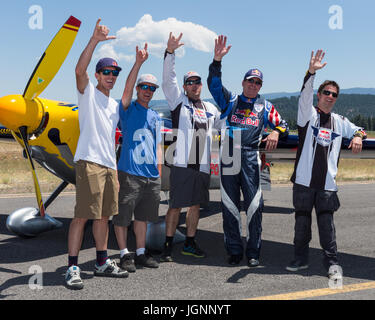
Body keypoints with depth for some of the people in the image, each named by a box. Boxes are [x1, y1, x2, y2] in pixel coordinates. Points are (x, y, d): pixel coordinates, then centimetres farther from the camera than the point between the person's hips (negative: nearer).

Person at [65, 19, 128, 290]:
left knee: (104, 216, 11)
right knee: (82, 215, -11)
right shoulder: (88, 92, 5)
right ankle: (73, 268, -7)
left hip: (110, 166, 7)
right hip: (89, 163, -7)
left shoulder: (115, 105, 24)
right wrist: (95, 40, -24)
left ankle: (102, 263, 20)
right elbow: (80, 69, -16)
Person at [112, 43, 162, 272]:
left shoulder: (155, 117, 17)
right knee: (122, 216, -1)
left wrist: (159, 173, 14)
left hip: (151, 175, 6)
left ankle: (141, 253, 22)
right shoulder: (128, 109, 2)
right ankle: (125, 255, 11)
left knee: (143, 215, 13)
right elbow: (127, 89, -18)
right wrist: (138, 63, -26)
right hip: (129, 173, -5)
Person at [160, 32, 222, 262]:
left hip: (203, 166, 5)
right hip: (182, 165, -5)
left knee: (196, 205, 11)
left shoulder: (210, 108, 20)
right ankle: (168, 246, 6)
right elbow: (169, 79, -5)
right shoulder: (178, 101, 7)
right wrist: (170, 52, -15)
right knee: (176, 206, -4)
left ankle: (190, 244, 22)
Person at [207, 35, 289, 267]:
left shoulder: (265, 106, 16)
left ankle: (254, 252, 9)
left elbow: (283, 124, 15)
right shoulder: (230, 100, 13)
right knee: (230, 206, 4)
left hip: (251, 157, 0)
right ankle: (234, 251, 15)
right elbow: (214, 84, 0)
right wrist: (217, 60, -14)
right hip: (229, 158, 0)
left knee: (254, 206, -3)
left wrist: (276, 133, -9)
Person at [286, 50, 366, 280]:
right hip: (304, 179, -2)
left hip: (327, 182, 2)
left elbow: (357, 129, 28)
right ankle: (301, 259, 20)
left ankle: (332, 262, 7)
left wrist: (358, 136, 2)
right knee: (302, 220, 7)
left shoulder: (339, 121, 14)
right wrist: (311, 72, -31)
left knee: (326, 222, -1)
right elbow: (305, 95, -15)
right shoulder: (309, 114, 3)